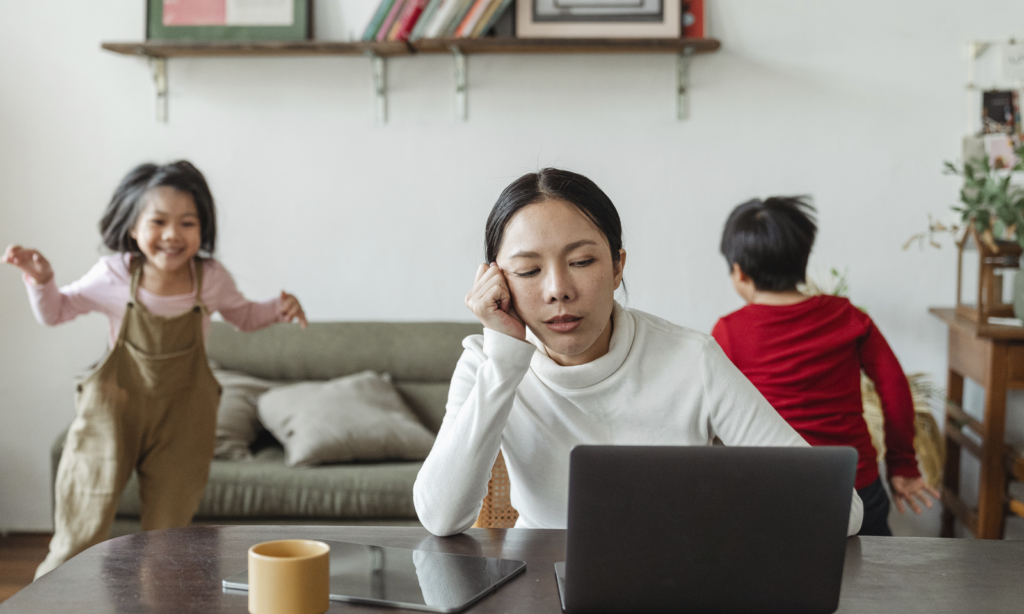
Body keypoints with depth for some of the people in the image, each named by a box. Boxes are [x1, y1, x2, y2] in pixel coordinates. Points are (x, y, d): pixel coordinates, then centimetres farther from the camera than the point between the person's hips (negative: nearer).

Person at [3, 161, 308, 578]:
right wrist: (40, 280, -17)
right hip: (114, 409, -1)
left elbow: (243, 316, 12)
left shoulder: (211, 279, -8)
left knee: (166, 539, 11)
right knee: (80, 535, 3)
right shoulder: (113, 276, -11)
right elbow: (55, 312, 3)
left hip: (182, 418, 1)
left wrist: (278, 309, -7)